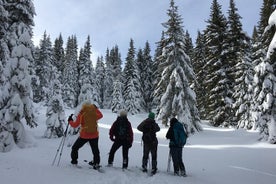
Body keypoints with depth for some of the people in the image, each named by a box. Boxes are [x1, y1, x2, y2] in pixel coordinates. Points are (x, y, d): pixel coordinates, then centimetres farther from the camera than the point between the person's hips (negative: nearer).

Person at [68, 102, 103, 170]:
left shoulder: (81, 114, -6)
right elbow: (100, 115, 24)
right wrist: (96, 109, 30)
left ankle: (74, 161, 23)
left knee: (75, 148, 19)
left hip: (84, 135, -2)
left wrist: (70, 121, 15)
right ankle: (96, 163, 6)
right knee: (95, 150, 13)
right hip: (94, 135, 2)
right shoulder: (95, 113, 1)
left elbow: (75, 125, -3)